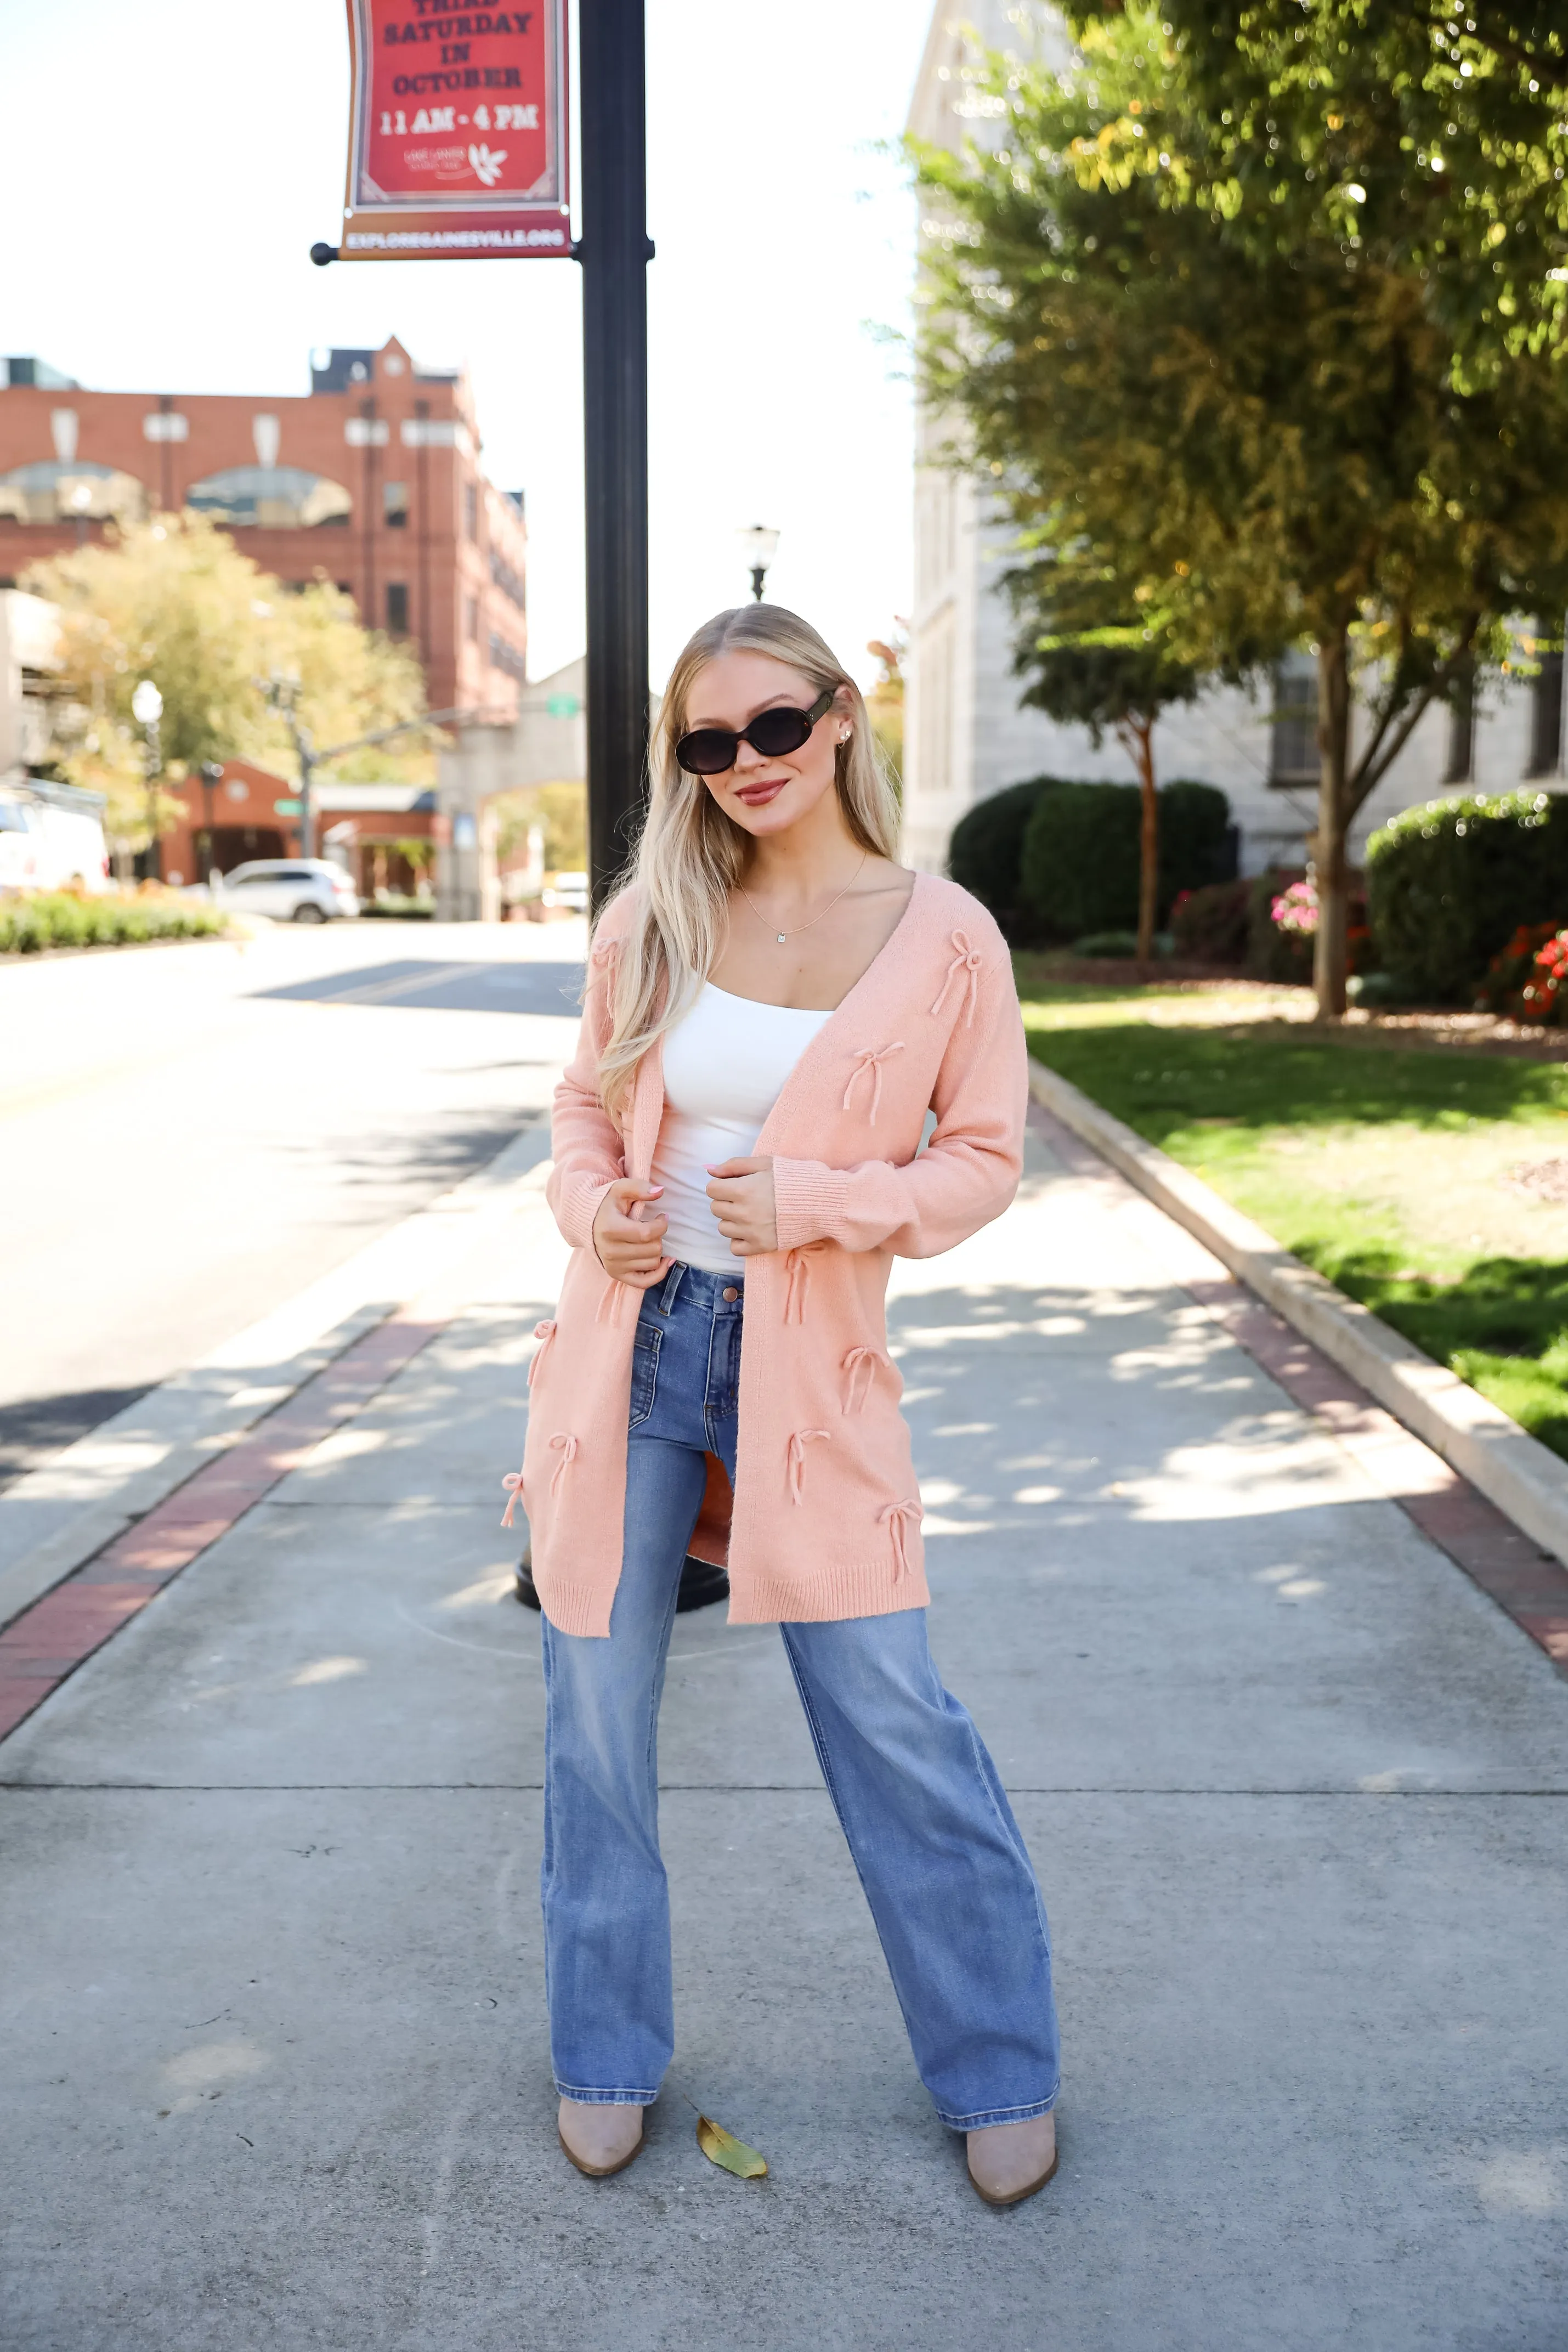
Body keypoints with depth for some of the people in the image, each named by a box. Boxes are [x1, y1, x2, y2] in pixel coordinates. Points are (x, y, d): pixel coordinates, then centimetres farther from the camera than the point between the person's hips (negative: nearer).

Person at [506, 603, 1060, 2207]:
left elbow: (984, 1158, 0)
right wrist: (590, 1207, -7)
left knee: (894, 1722, 2)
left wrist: (818, 1199, -15)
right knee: (598, 1714, 11)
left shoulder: (943, 936, -5)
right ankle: (606, 2059, 33)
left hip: (807, 1366, -2)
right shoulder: (651, 920, 2)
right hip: (632, 1341, 3)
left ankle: (999, 2073, 25)